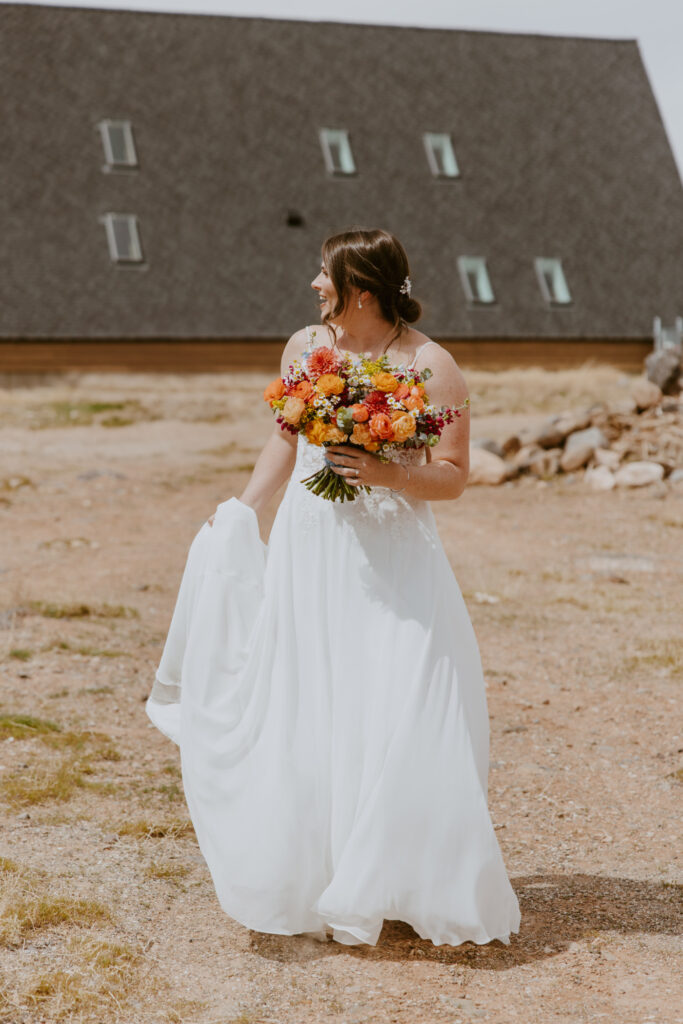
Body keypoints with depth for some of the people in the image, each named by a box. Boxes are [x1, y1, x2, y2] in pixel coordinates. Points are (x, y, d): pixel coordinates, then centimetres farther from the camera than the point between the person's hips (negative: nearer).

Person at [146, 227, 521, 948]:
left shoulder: (432, 366, -7)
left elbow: (453, 477, -7)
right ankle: (319, 884, 16)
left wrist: (388, 475, -23)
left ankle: (409, 883, 10)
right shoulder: (303, 347, 7)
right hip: (309, 553, 4)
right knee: (308, 714, 4)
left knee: (403, 719, -6)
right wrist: (241, 510, 14)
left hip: (393, 561, -4)